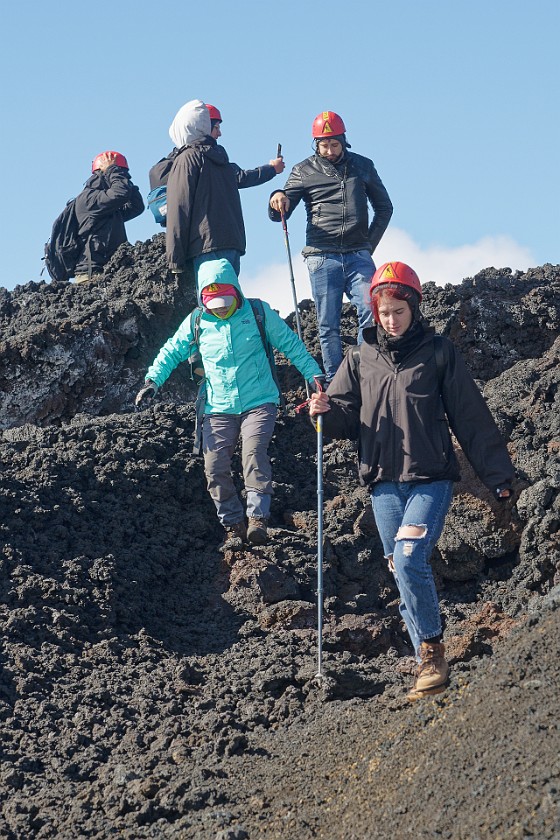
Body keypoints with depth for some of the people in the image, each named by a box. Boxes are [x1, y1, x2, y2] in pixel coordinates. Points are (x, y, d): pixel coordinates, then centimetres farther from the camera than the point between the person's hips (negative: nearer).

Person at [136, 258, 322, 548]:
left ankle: (258, 518, -20)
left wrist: (315, 375, 5)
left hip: (259, 402, -3)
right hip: (219, 407, 3)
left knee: (253, 452, -25)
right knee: (215, 466, -9)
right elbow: (171, 352, 14)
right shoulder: (196, 323, 4)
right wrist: (152, 380, -1)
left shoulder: (258, 313, 0)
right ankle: (233, 526, 2)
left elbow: (291, 345, 7)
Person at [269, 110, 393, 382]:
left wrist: (370, 244, 12)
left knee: (371, 313, -15)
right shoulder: (304, 171, 8)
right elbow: (279, 215, 4)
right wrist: (277, 200, -21)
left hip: (358, 256, 1)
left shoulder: (362, 166, 13)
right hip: (322, 258, -1)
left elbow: (384, 207, 22)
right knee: (328, 325, -1)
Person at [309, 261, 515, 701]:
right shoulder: (361, 359, 10)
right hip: (384, 483, 4)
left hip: (431, 478, -4)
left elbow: (471, 416, 3)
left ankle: (433, 649, -7)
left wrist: (497, 473, 2)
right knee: (404, 573, 6)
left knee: (409, 562, -20)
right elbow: (348, 419, 10)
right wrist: (327, 411, -14)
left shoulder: (438, 352, 2)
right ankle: (429, 663, 15)